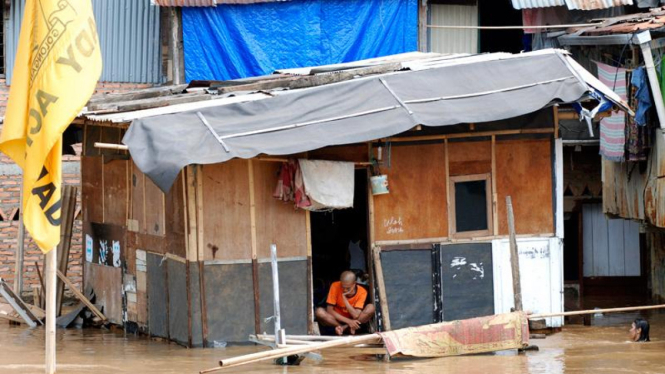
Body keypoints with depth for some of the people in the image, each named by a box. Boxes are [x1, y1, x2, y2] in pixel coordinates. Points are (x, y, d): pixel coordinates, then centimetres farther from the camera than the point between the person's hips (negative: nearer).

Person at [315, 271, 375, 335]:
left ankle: (343, 327, -24)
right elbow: (329, 310, -19)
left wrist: (344, 298, -31)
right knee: (319, 312, -30)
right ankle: (349, 328, -26)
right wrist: (348, 321, -27)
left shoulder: (362, 292, -17)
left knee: (371, 308, -26)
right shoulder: (335, 286, -17)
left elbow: (356, 316, -25)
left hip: (353, 320, 0)